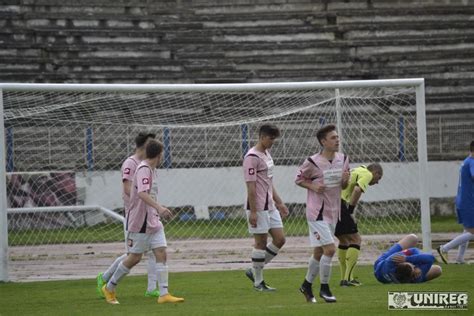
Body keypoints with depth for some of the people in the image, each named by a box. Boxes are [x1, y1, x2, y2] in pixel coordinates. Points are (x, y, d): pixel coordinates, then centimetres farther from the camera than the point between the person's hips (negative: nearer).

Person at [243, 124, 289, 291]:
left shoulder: (267, 154, 16)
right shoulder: (252, 157, -14)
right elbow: (251, 186, -18)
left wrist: (279, 202, 22)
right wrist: (253, 212, -21)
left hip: (270, 206, 9)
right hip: (258, 208, -9)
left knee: (279, 239, 6)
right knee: (261, 243, -3)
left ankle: (254, 271, 17)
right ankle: (258, 282, 6)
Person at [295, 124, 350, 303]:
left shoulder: (343, 160, 4)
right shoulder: (312, 163, -13)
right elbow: (298, 179, 1)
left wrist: (345, 180, -8)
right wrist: (313, 186, -16)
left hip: (333, 212, 7)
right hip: (317, 212, -6)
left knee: (319, 252, 14)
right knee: (330, 249, -14)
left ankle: (307, 285, 30)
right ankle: (324, 288, -1)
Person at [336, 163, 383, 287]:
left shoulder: (357, 171, 29)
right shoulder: (367, 174, 0)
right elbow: (357, 190, -18)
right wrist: (350, 211, -11)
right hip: (340, 204, -9)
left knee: (344, 240, 21)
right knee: (355, 239, -1)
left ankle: (344, 278, 21)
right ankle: (348, 278, -7)